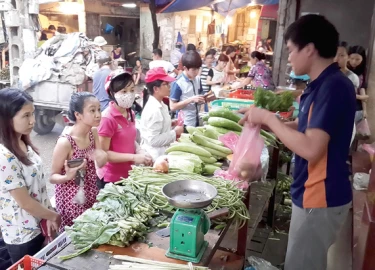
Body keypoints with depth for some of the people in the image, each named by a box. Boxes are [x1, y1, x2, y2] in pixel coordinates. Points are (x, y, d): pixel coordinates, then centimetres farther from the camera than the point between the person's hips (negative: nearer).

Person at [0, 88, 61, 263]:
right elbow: (25, 202, -22)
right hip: (22, 235, -7)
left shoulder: (24, 145, -1)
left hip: (37, 227, 7)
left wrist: (48, 216, 1)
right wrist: (54, 216, -8)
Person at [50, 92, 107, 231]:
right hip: (73, 200, -6)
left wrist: (102, 158, -19)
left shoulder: (94, 132, -4)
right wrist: (67, 176, -33)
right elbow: (53, 176, -13)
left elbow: (101, 164, 4)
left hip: (91, 194, 6)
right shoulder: (65, 142, -23)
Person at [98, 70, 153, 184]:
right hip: (111, 179, -7)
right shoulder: (107, 118, -20)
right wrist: (134, 157, -23)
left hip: (128, 175, 7)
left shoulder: (130, 114, 3)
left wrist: (141, 153, -3)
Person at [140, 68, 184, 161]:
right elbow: (154, 140, -27)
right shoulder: (154, 110, -25)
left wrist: (171, 124, 3)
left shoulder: (160, 104, 4)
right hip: (155, 156, -9)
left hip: (161, 153, 9)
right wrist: (175, 132, -18)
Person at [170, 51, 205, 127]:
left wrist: (202, 99, -5)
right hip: (185, 124, -6)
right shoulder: (178, 84, -16)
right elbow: (172, 106, -16)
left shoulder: (197, 80, 3)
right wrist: (191, 100, -23)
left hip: (197, 121, 7)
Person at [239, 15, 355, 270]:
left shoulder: (333, 86, -23)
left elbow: (311, 148, -30)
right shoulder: (324, 84, 7)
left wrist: (269, 118, -20)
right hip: (313, 193, 9)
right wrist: (263, 120, 4)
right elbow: (305, 128, 14)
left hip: (320, 198, -9)